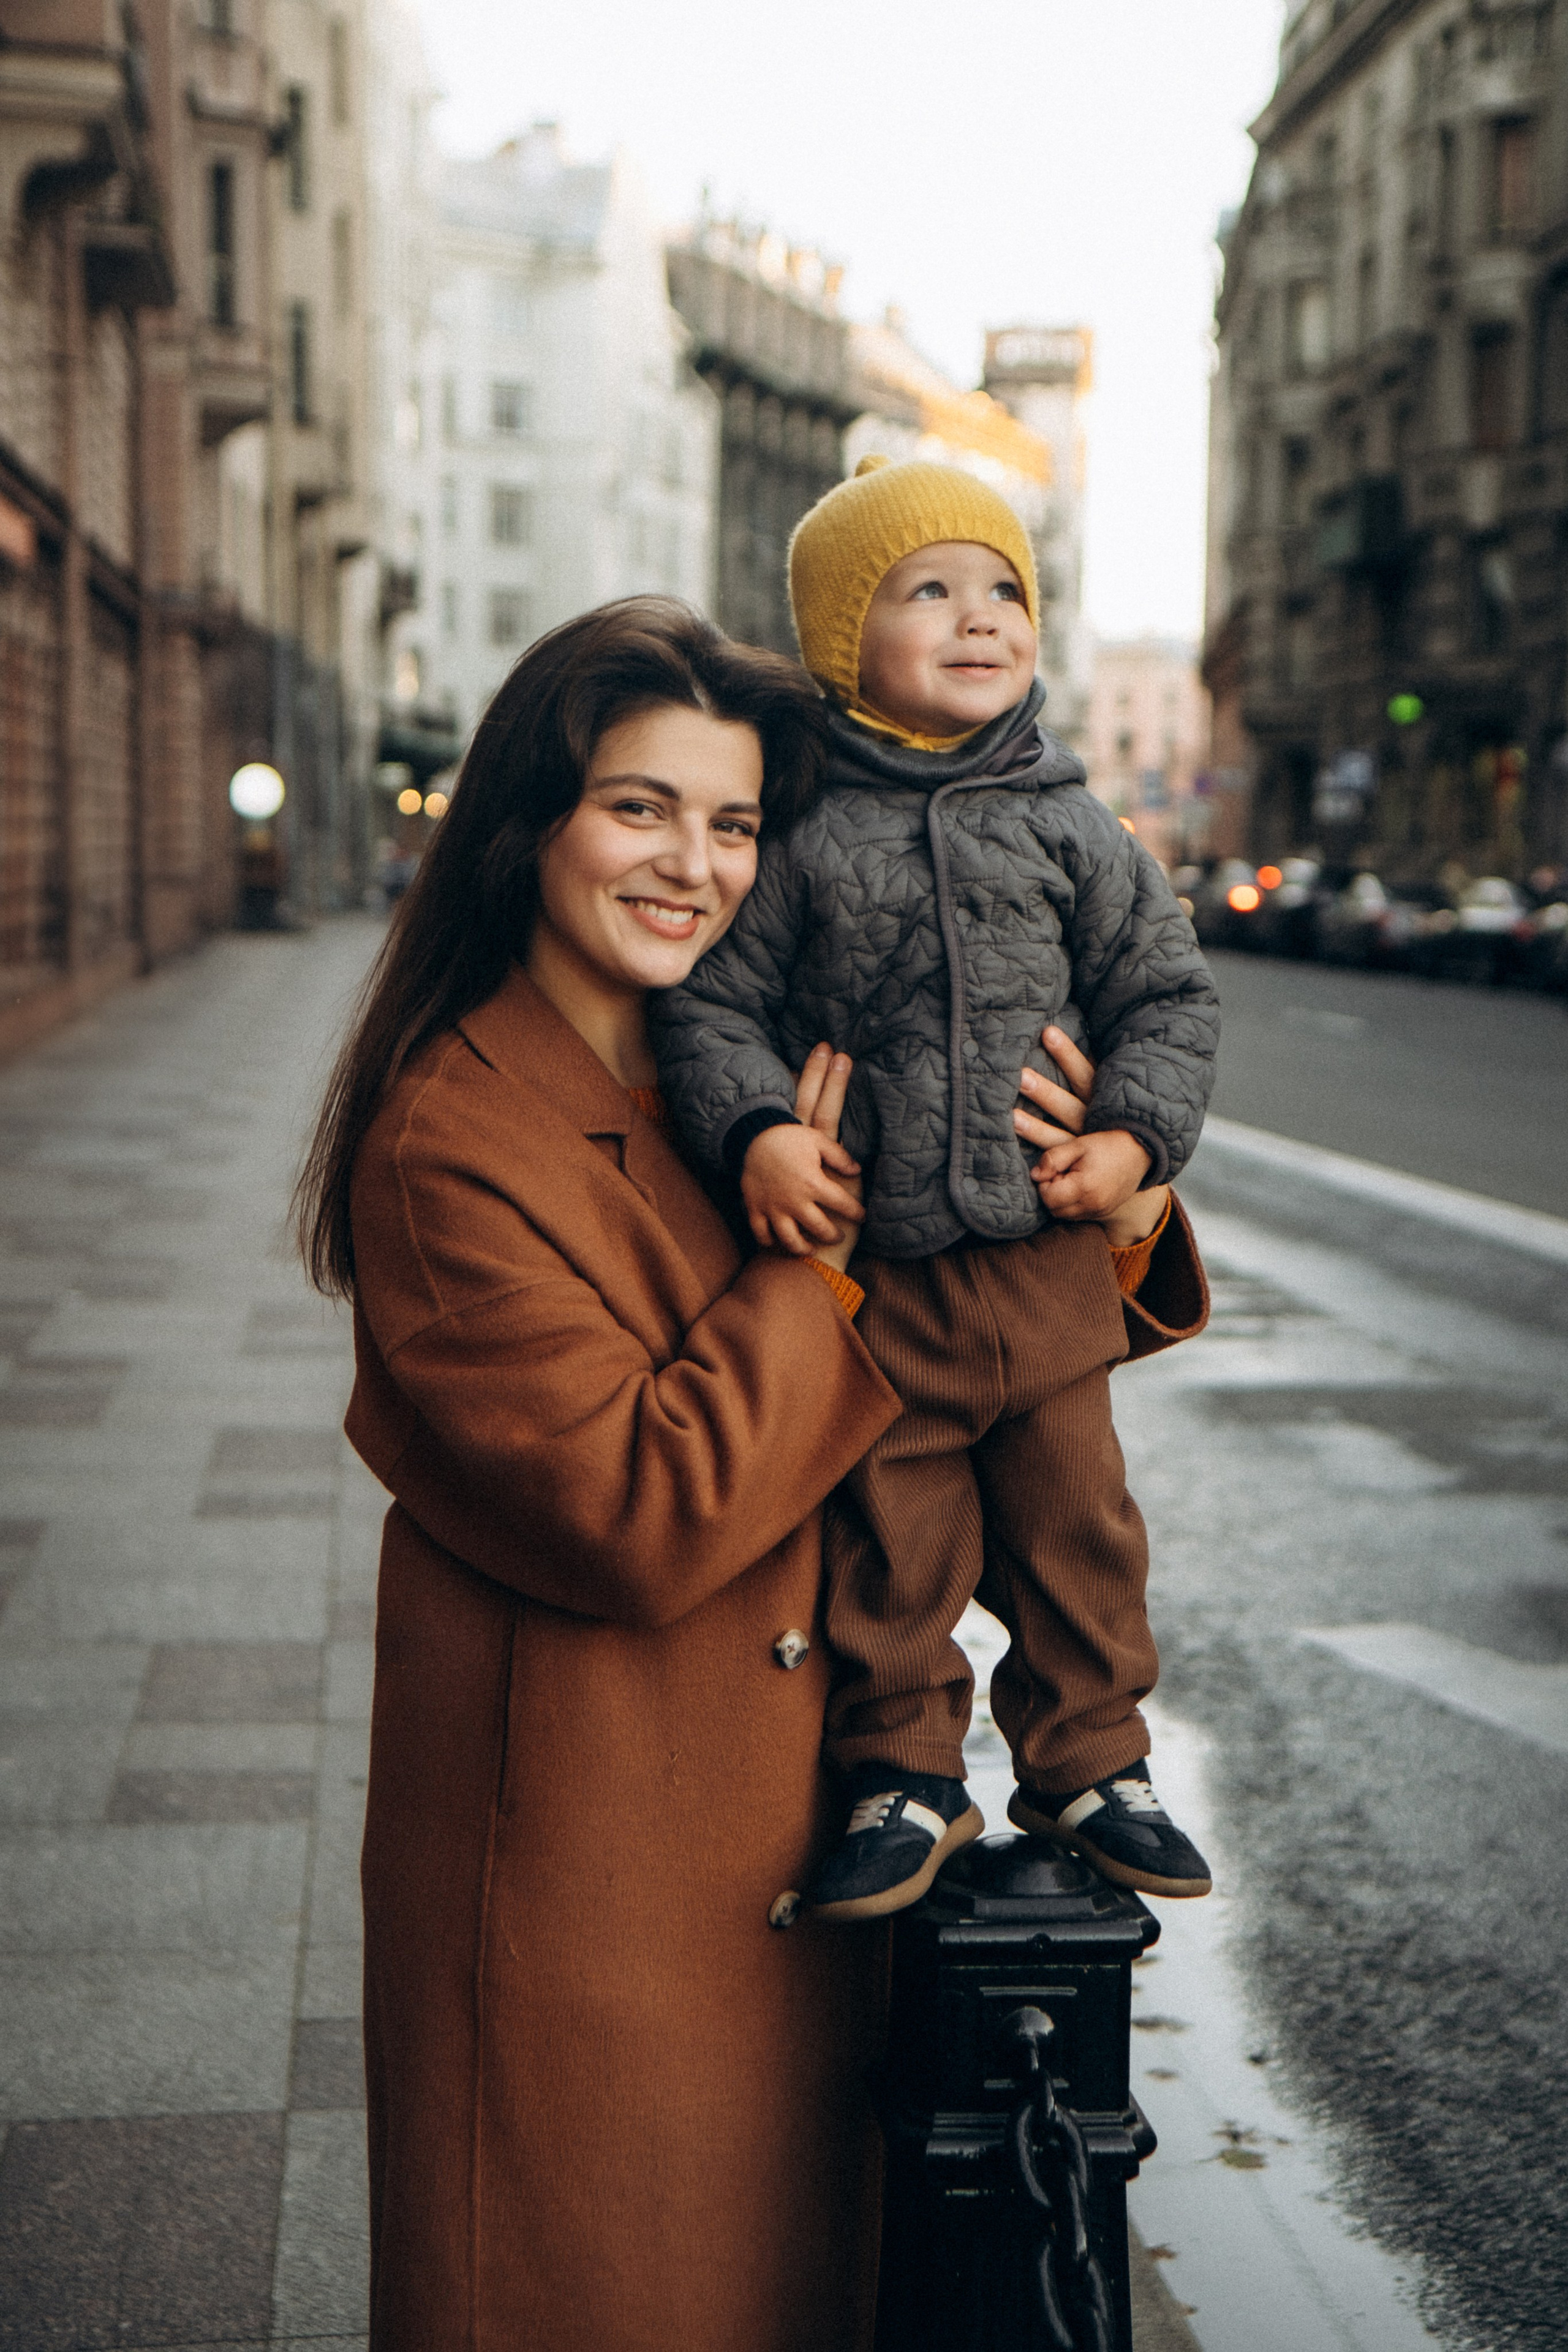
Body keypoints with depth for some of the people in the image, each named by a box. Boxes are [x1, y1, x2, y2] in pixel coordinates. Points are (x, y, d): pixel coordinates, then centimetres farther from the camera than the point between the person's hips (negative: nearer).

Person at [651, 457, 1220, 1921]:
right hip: (873, 1273, -2)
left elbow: (1168, 993, 9)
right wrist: (754, 1130, -17)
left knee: (1075, 1527, 12)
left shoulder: (1071, 834, 3)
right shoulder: (799, 839, -3)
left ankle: (1089, 1769, 29)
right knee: (888, 1543, 8)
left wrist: (1135, 1137, -4)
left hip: (1051, 1263, 2)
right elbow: (712, 1000, -2)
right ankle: (906, 1779, 25)